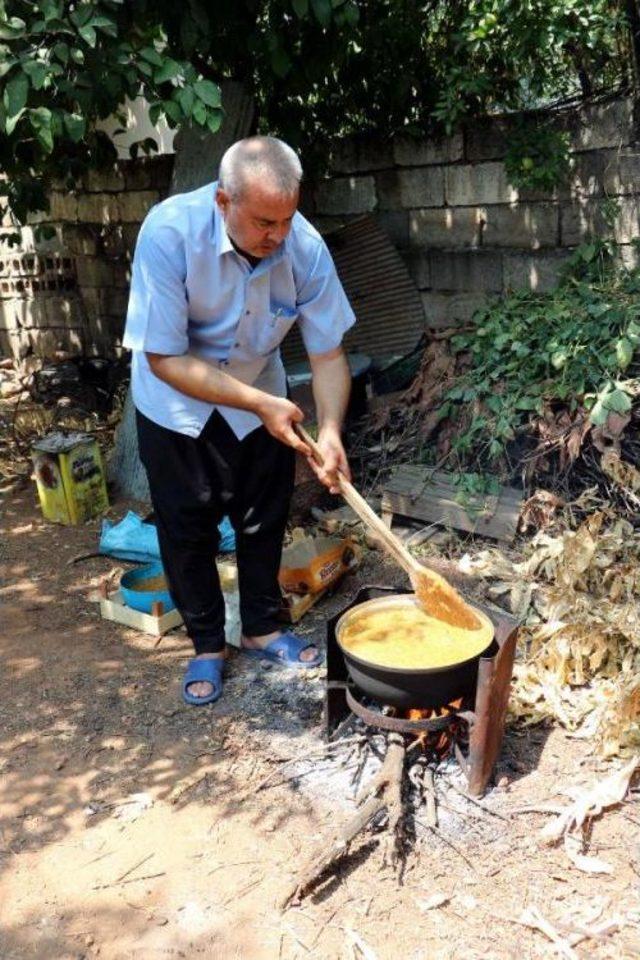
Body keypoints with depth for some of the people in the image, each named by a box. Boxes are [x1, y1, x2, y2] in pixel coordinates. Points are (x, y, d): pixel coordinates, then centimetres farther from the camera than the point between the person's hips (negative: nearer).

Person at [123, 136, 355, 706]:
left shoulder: (306, 247, -24)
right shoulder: (170, 232, -32)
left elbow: (328, 353, -14)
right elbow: (164, 358, -29)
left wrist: (331, 430, -30)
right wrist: (261, 404, -31)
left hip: (261, 397, 3)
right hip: (176, 405, -2)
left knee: (265, 520, 9)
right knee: (187, 528, 5)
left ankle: (262, 629, 30)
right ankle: (207, 646, 23)